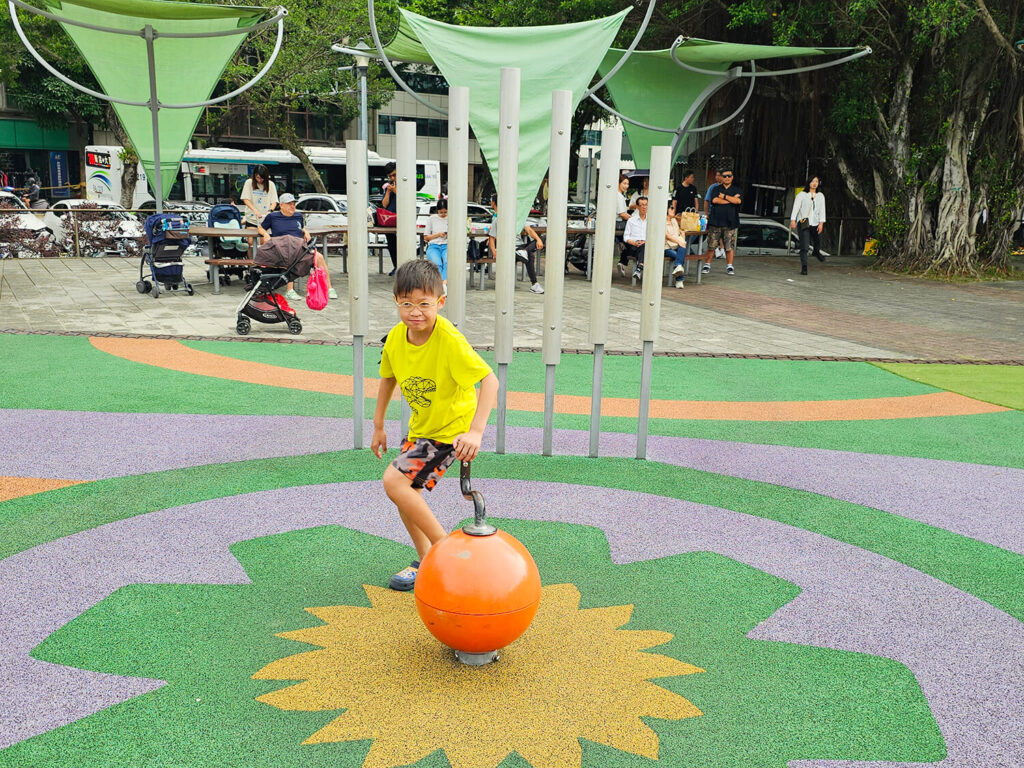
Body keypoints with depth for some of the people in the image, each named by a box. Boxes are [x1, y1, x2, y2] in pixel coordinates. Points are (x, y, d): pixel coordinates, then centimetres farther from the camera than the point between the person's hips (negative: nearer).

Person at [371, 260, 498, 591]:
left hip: (452, 429, -7)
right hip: (420, 426, 8)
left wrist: (476, 431, -44)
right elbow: (388, 377, 10)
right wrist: (378, 426, 13)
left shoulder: (450, 340, -29)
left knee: (395, 480, -18)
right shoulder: (396, 338, -9)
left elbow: (490, 379, -35)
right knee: (406, 491, 11)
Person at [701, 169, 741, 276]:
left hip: (730, 222, 0)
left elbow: (738, 201, -8)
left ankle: (729, 266, 8)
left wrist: (724, 196, -4)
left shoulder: (736, 189, 11)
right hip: (715, 221, 0)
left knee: (730, 246, -1)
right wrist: (731, 199, -5)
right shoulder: (716, 189, 11)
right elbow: (714, 200, -9)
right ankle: (707, 265, 9)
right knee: (711, 245, -1)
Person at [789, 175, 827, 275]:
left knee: (818, 243, 18)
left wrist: (821, 223, -10)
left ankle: (816, 252, 54)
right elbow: (796, 207, -9)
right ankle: (804, 268, -13)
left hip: (815, 224, 4)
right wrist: (793, 220, -23)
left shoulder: (820, 196, 12)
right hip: (804, 224, -4)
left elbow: (822, 210, 3)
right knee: (804, 247, -13)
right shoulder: (801, 194, 1)